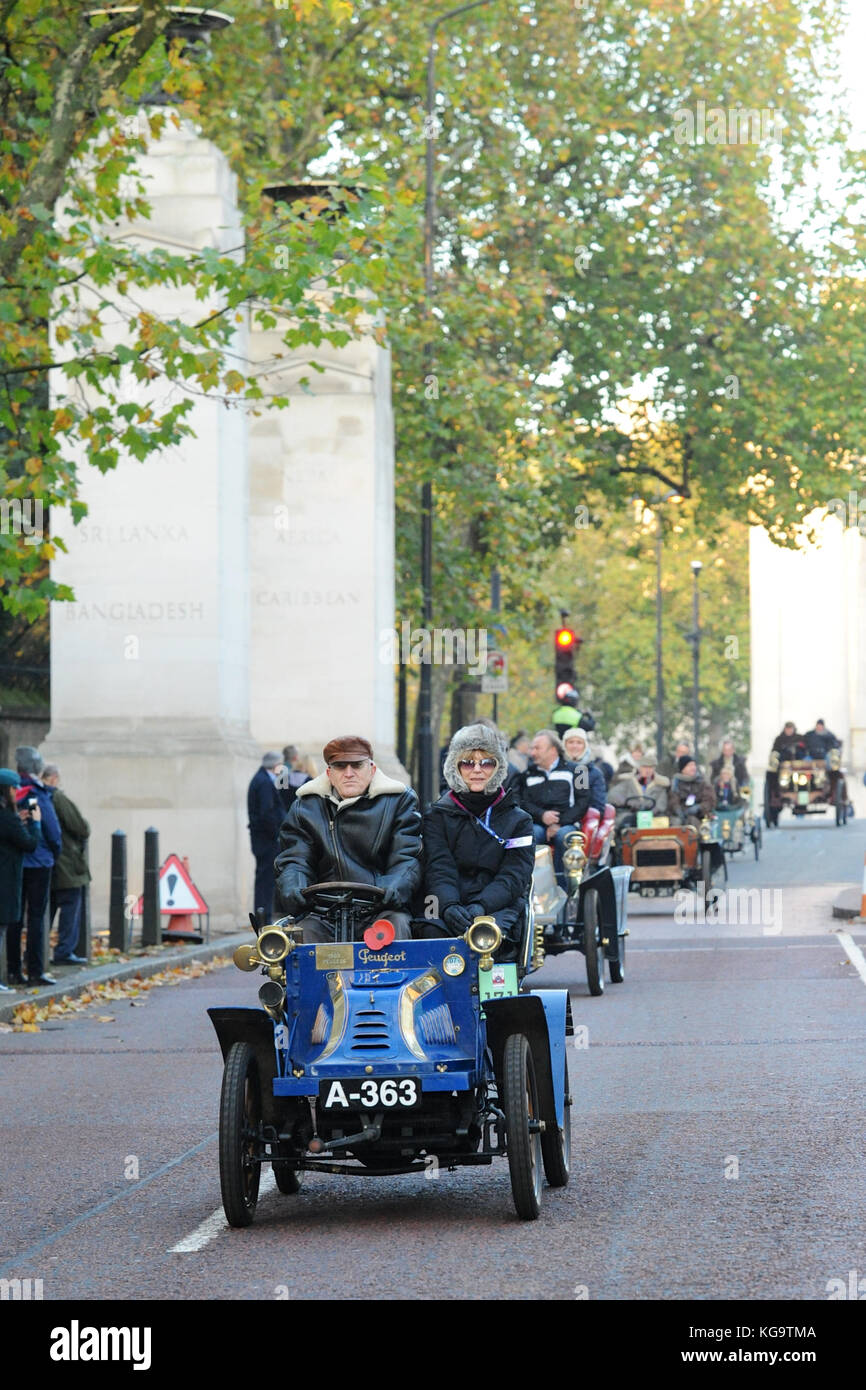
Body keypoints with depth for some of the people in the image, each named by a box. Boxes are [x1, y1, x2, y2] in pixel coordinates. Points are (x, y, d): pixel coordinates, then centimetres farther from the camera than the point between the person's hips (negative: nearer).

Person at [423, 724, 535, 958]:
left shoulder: (518, 820, 15)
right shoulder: (438, 816, 17)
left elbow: (514, 877, 2)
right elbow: (438, 870, 2)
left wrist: (480, 907, -19)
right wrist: (449, 906, -21)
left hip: (499, 907, 0)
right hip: (447, 906, 1)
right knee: (430, 931, -36)